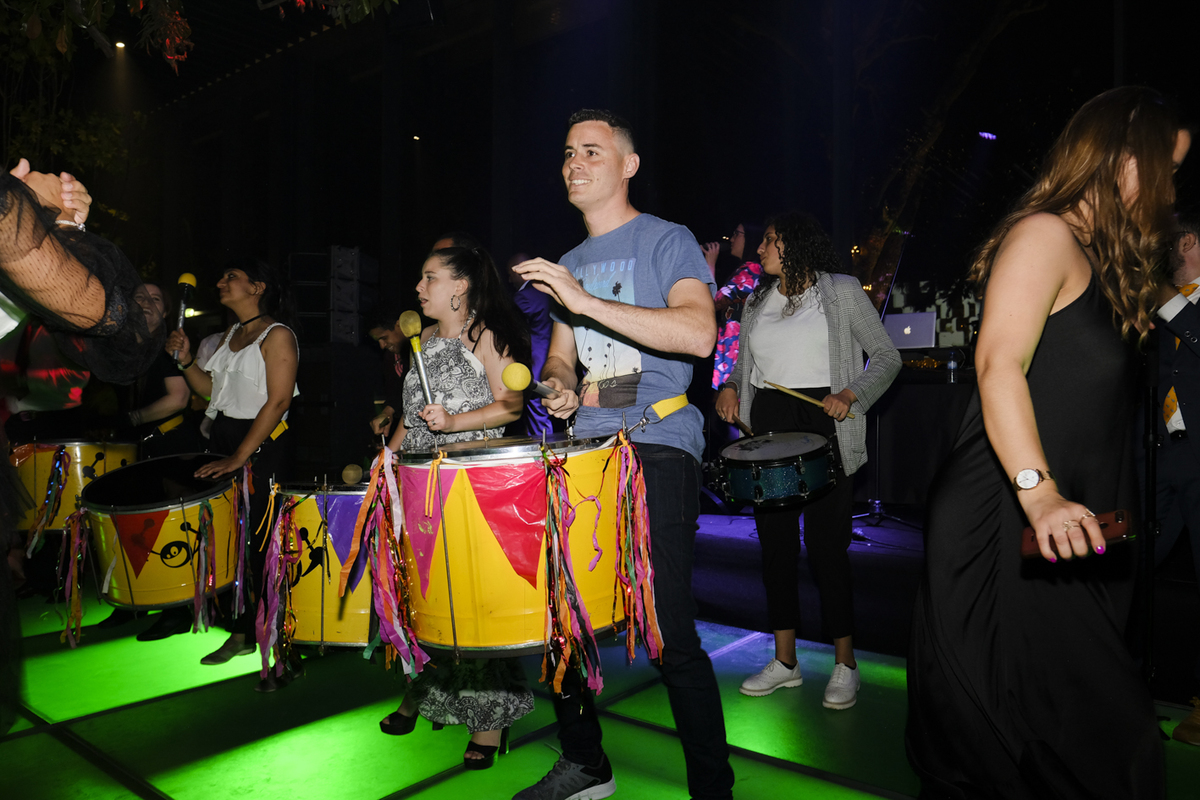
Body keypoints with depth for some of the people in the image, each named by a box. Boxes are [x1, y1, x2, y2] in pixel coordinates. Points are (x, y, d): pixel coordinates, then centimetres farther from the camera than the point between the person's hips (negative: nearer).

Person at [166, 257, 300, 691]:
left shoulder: (277, 335, -9)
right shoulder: (231, 334, 17)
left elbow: (278, 401, -17)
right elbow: (212, 388, 18)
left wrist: (240, 456, -21)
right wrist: (186, 360, 2)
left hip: (262, 447, -8)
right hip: (224, 441, 8)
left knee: (261, 547, -8)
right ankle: (243, 634, 24)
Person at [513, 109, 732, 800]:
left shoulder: (668, 241, -1)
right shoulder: (572, 264, 20)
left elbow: (699, 333, -19)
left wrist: (588, 301, -22)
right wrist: (558, 386, 1)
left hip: (658, 450, -6)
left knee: (671, 636, -7)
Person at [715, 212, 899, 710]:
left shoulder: (842, 291, 1)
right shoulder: (758, 301, 16)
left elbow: (887, 358, 2)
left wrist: (849, 395, -14)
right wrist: (730, 387, 2)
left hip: (823, 426, -5)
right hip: (766, 425, 5)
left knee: (826, 546, -5)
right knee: (775, 545, 8)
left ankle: (845, 665, 14)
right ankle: (785, 660, 21)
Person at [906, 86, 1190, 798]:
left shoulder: (1103, 261, 23)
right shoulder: (1045, 234, -6)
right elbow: (999, 364, -21)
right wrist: (1039, 493, -29)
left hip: (1068, 529, 10)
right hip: (1006, 523, -9)